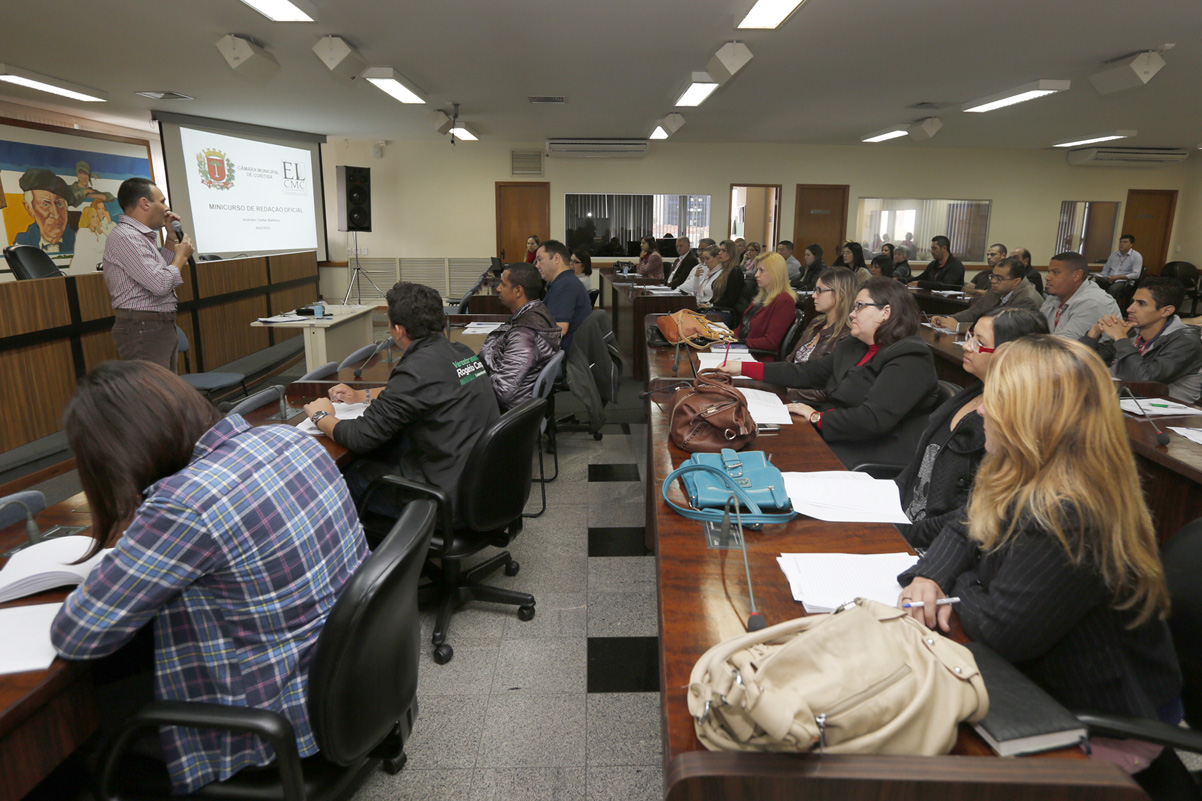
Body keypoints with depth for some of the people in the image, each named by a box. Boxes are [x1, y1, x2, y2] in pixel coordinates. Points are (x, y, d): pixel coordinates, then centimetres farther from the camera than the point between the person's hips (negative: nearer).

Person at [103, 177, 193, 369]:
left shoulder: (144, 236, 17)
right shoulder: (124, 237, -15)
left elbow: (165, 270, 27)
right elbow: (161, 284, -23)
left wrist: (171, 236, 18)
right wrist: (182, 255, -5)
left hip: (162, 328, 10)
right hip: (142, 330, -10)